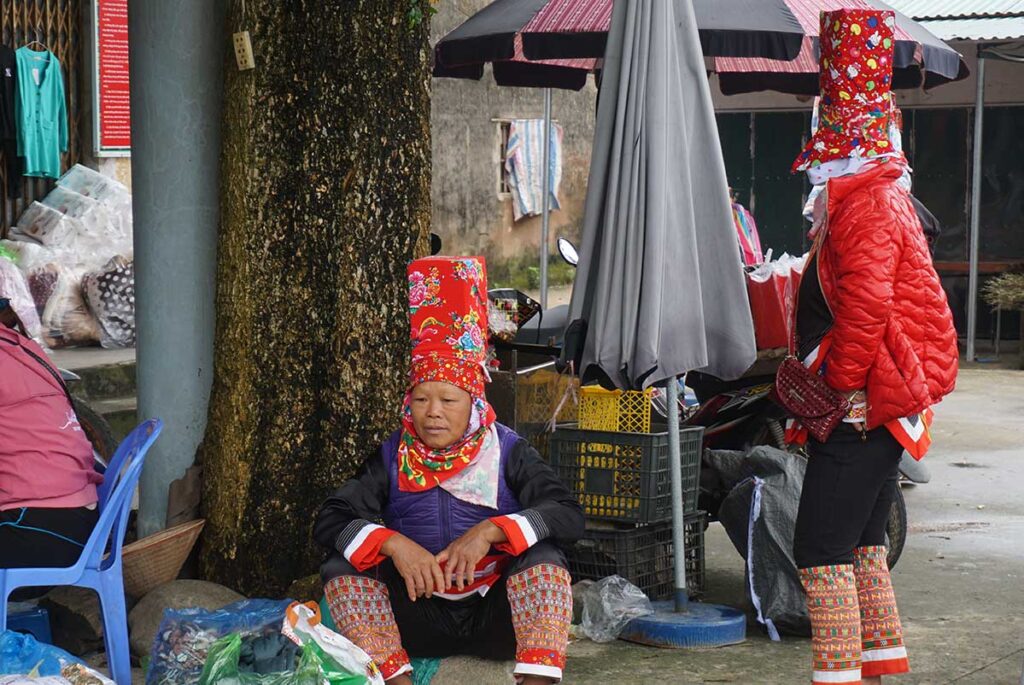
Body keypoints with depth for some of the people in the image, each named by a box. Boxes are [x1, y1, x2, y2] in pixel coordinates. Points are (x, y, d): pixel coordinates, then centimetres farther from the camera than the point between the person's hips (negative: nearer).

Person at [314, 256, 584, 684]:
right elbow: (329, 521, -6)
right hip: (419, 614, 2)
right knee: (343, 567, -20)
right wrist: (393, 543, -25)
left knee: (543, 553, -27)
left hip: (495, 617, -1)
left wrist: (490, 531, -27)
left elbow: (569, 515, -13)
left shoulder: (506, 451, 0)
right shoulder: (393, 457, 3)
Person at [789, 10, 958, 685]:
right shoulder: (885, 198, 18)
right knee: (862, 544, 17)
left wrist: (838, 382, -16)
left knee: (822, 551, -10)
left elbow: (867, 306, -27)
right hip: (885, 407, 11)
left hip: (859, 407, -11)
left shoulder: (864, 206, -15)